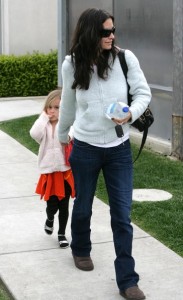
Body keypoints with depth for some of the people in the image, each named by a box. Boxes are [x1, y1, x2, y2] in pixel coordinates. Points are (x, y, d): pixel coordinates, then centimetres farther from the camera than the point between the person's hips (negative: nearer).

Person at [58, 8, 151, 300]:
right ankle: (80, 250, 47)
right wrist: (61, 136, 20)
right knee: (83, 206, 18)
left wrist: (131, 114, -21)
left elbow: (143, 92, -1)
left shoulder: (125, 58, -10)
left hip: (119, 149, 0)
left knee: (122, 215, -1)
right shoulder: (72, 65, -7)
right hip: (85, 148, 0)